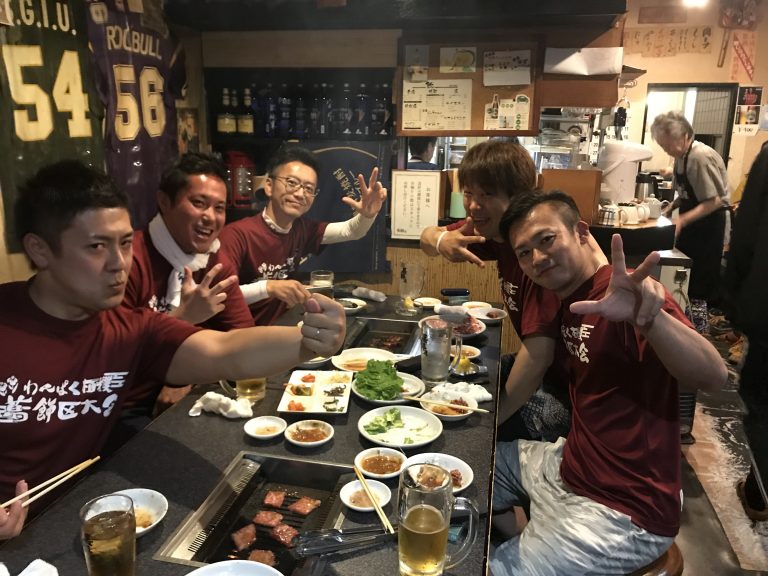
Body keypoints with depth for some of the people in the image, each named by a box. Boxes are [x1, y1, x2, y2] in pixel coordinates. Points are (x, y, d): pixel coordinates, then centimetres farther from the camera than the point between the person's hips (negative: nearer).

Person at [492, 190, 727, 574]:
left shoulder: (628, 295, -22)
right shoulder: (572, 297, 6)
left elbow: (714, 377, -35)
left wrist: (645, 315, -53)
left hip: (622, 513, -9)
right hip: (569, 469, 9)